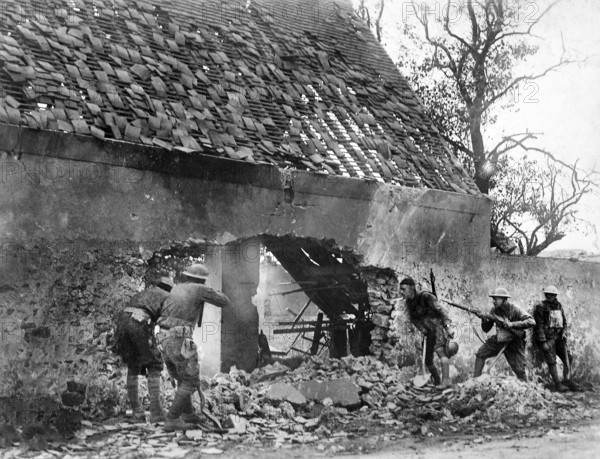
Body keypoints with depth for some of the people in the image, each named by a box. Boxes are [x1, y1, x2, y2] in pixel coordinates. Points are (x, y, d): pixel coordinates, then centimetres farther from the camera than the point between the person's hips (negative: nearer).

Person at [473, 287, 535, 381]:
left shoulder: (515, 310, -19)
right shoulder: (494, 311, -5)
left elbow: (531, 322, -28)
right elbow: (486, 329, 0)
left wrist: (512, 324, -34)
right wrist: (484, 320, -24)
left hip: (513, 343, -4)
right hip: (499, 341, 4)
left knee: (519, 370, -3)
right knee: (480, 354, -9)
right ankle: (475, 379, -4)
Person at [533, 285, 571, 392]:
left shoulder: (559, 305, 10)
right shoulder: (540, 307, -8)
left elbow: (564, 321, 21)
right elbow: (539, 325, -11)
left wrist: (564, 332, 3)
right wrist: (543, 342, -15)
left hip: (559, 337, 6)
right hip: (547, 337, -6)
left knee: (567, 359, 2)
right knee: (552, 362, -6)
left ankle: (568, 381, 15)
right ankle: (558, 384, -2)